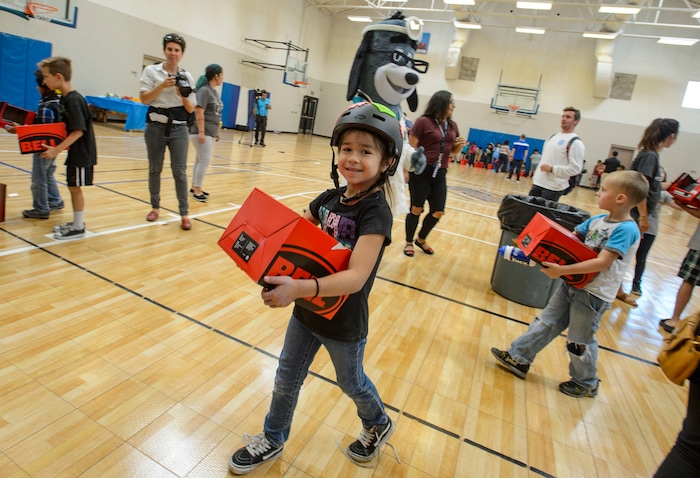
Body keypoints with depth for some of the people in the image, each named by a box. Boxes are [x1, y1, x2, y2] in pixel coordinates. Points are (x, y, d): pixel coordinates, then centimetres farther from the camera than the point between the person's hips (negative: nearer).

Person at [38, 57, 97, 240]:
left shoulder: (73, 100, -19)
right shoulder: (65, 98, 10)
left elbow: (79, 131, -23)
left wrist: (57, 150, -25)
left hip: (82, 153, -9)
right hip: (75, 151, 9)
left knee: (75, 188, -1)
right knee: (73, 187, 15)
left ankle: (78, 228, 9)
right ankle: (76, 222, 27)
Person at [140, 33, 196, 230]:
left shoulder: (187, 77, 5)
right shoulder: (151, 71, 2)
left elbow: (191, 109, 4)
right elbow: (144, 99, -7)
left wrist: (184, 96, -16)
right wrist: (162, 86, -18)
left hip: (179, 128, 0)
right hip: (155, 126, 0)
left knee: (180, 171, -4)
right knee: (155, 169, 9)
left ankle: (184, 213, 0)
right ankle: (155, 207, 24)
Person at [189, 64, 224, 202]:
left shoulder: (216, 93, 16)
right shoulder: (204, 91, -11)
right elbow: (199, 113, -18)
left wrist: (217, 132, 19)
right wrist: (201, 132, -22)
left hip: (210, 133, 9)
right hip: (202, 132, -9)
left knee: (200, 160, 12)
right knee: (205, 160, -9)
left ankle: (194, 187, 20)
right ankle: (197, 191, -3)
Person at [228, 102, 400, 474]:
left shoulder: (376, 213, -25)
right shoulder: (330, 198, -6)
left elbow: (356, 277, -34)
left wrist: (298, 288, -45)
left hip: (344, 322, -5)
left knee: (351, 382, 22)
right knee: (286, 379, 20)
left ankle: (378, 425, 54)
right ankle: (273, 440, 47)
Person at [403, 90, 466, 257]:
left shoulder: (452, 126, 10)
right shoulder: (424, 121, -9)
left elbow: (453, 151, 21)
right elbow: (410, 148, -10)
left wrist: (460, 145, -1)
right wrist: (406, 171, -15)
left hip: (440, 174, 6)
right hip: (421, 172, -6)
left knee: (438, 212, 8)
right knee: (416, 209, 4)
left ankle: (421, 240, 30)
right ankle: (409, 243, 22)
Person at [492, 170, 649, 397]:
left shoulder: (626, 229, -20)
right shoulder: (597, 220, 3)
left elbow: (602, 263, -27)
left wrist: (562, 270, -32)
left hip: (593, 293, -7)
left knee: (580, 340, 9)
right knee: (547, 323, 13)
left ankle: (586, 384, 32)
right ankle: (519, 357, 24)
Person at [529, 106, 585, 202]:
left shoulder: (576, 142, -9)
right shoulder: (553, 137, 15)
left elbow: (575, 168, -16)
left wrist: (552, 169, -19)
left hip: (555, 187, -7)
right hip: (538, 183, 8)